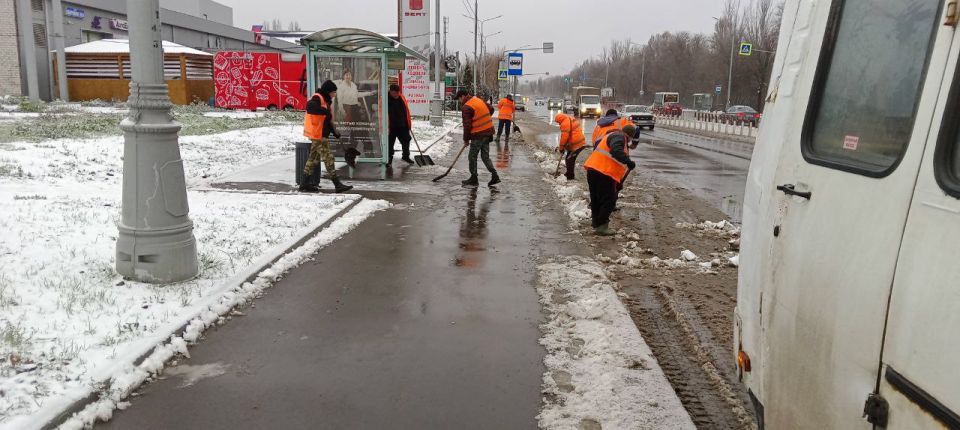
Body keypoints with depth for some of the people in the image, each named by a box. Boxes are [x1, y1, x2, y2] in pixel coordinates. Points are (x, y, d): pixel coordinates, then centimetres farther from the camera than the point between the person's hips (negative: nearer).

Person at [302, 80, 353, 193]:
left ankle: (305, 184, 20)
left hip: (320, 135, 10)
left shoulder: (325, 100, 18)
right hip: (317, 134, -10)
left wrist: (334, 132, 18)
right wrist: (325, 111, -35)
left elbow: (327, 120, 24)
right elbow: (310, 107, -36)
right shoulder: (317, 98, -13)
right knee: (328, 158, -10)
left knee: (314, 158, 14)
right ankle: (337, 184, -9)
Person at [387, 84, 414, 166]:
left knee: (406, 141, 15)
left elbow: (406, 111, 12)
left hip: (403, 126, 5)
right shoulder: (386, 99, -12)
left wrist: (409, 123, 12)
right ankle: (389, 158, 17)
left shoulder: (402, 98, 4)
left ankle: (406, 156, 34)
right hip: (391, 127, -5)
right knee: (390, 143, 3)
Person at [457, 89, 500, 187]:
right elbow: (491, 109, 22)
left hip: (478, 134, -8)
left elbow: (467, 125, -15)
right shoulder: (479, 100, 10)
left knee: (472, 156, 4)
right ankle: (495, 176, 5)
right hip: (488, 132, 8)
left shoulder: (466, 107, -15)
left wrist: (466, 139, -5)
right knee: (485, 156, 12)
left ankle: (474, 179, 10)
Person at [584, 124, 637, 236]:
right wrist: (628, 161, -33)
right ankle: (601, 226, -3)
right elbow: (616, 151, -27)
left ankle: (597, 224, 26)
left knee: (596, 199, 17)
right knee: (609, 200, -3)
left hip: (593, 170, 10)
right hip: (603, 173, -10)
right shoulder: (619, 137, -8)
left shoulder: (612, 135, 23)